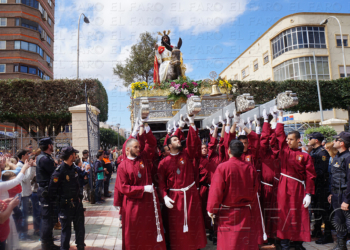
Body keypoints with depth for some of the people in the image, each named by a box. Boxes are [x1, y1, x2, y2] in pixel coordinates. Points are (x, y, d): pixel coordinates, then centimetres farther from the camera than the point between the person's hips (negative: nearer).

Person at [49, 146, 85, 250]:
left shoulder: (73, 168, 6)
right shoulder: (59, 171, -19)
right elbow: (52, 190, -18)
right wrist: (59, 201, -9)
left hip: (77, 202, 7)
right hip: (66, 205, -7)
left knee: (80, 228, 17)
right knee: (66, 229, 7)